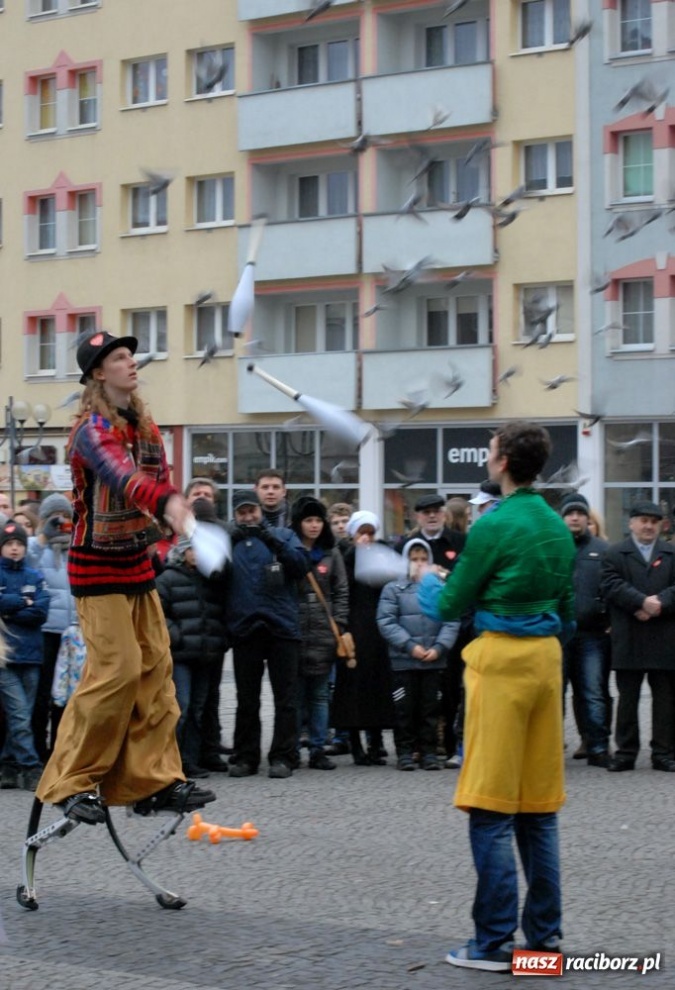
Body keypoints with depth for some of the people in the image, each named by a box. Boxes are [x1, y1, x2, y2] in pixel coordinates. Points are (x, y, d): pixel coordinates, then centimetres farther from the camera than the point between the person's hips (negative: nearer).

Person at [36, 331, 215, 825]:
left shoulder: (145, 427, 10)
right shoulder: (92, 431, -18)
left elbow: (158, 481, 15)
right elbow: (119, 474, -39)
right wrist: (167, 504, -56)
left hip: (137, 563, 8)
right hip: (97, 567, -8)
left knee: (155, 667, 4)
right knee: (118, 669, -13)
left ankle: (155, 779, 9)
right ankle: (72, 783, -2)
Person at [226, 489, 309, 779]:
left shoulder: (283, 535, 10)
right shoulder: (228, 540, 13)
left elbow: (301, 565, -5)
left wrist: (275, 544, -19)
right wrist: (228, 541, -16)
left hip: (282, 626, -1)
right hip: (244, 629, 1)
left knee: (285, 697, 0)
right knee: (246, 698, 7)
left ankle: (282, 757, 3)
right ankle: (244, 757, 12)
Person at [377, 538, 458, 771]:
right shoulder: (393, 589, 0)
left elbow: (451, 623, 1)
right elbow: (386, 622, -7)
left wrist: (439, 647, -12)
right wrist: (410, 646, -14)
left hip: (434, 662, 1)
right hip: (403, 662, -1)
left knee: (430, 707, 8)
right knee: (404, 708, 4)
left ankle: (428, 751, 16)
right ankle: (405, 751, 13)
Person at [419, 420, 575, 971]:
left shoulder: (495, 526, -12)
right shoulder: (558, 526, 10)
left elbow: (452, 606, -4)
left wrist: (428, 585, 15)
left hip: (502, 658, -7)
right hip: (547, 657, 7)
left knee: (492, 809, -3)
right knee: (539, 806, 12)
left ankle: (495, 942, -2)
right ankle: (545, 934, 14)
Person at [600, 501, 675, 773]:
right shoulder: (615, 554, 7)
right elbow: (611, 586, -8)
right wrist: (642, 602, -19)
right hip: (628, 641, -1)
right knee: (627, 698, 4)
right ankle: (625, 752, 9)